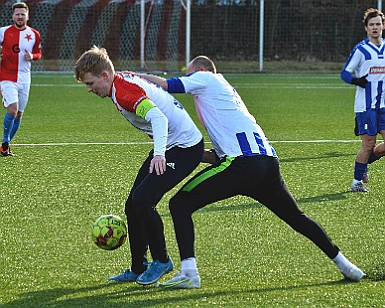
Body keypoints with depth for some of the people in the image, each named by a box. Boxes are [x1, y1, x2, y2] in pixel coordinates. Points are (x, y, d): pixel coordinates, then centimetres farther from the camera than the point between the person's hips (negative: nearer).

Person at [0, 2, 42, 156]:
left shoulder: (34, 34, 5)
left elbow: (38, 53, 16)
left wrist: (32, 56, -6)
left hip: (24, 78, 4)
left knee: (19, 114, 8)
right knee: (13, 109, -20)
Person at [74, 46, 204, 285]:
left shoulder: (124, 92, -25)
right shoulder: (123, 80, 5)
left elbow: (159, 118, -38)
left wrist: (159, 154, -51)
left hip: (185, 147, -11)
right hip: (169, 145, 11)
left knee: (142, 200, -20)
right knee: (133, 204, 8)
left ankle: (162, 261, -3)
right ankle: (138, 269, 17)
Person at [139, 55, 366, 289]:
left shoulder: (206, 78, 12)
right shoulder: (225, 90, 33)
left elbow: (168, 85, -2)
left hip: (243, 164, -9)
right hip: (268, 162, 9)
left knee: (180, 204, -4)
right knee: (296, 217, 24)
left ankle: (189, 273, -16)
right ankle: (342, 263, 31)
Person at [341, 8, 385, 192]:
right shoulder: (360, 49, -6)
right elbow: (345, 73, -7)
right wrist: (356, 80, -24)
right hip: (366, 106, -5)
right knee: (368, 144, -5)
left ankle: (364, 163, 21)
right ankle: (357, 181, 12)